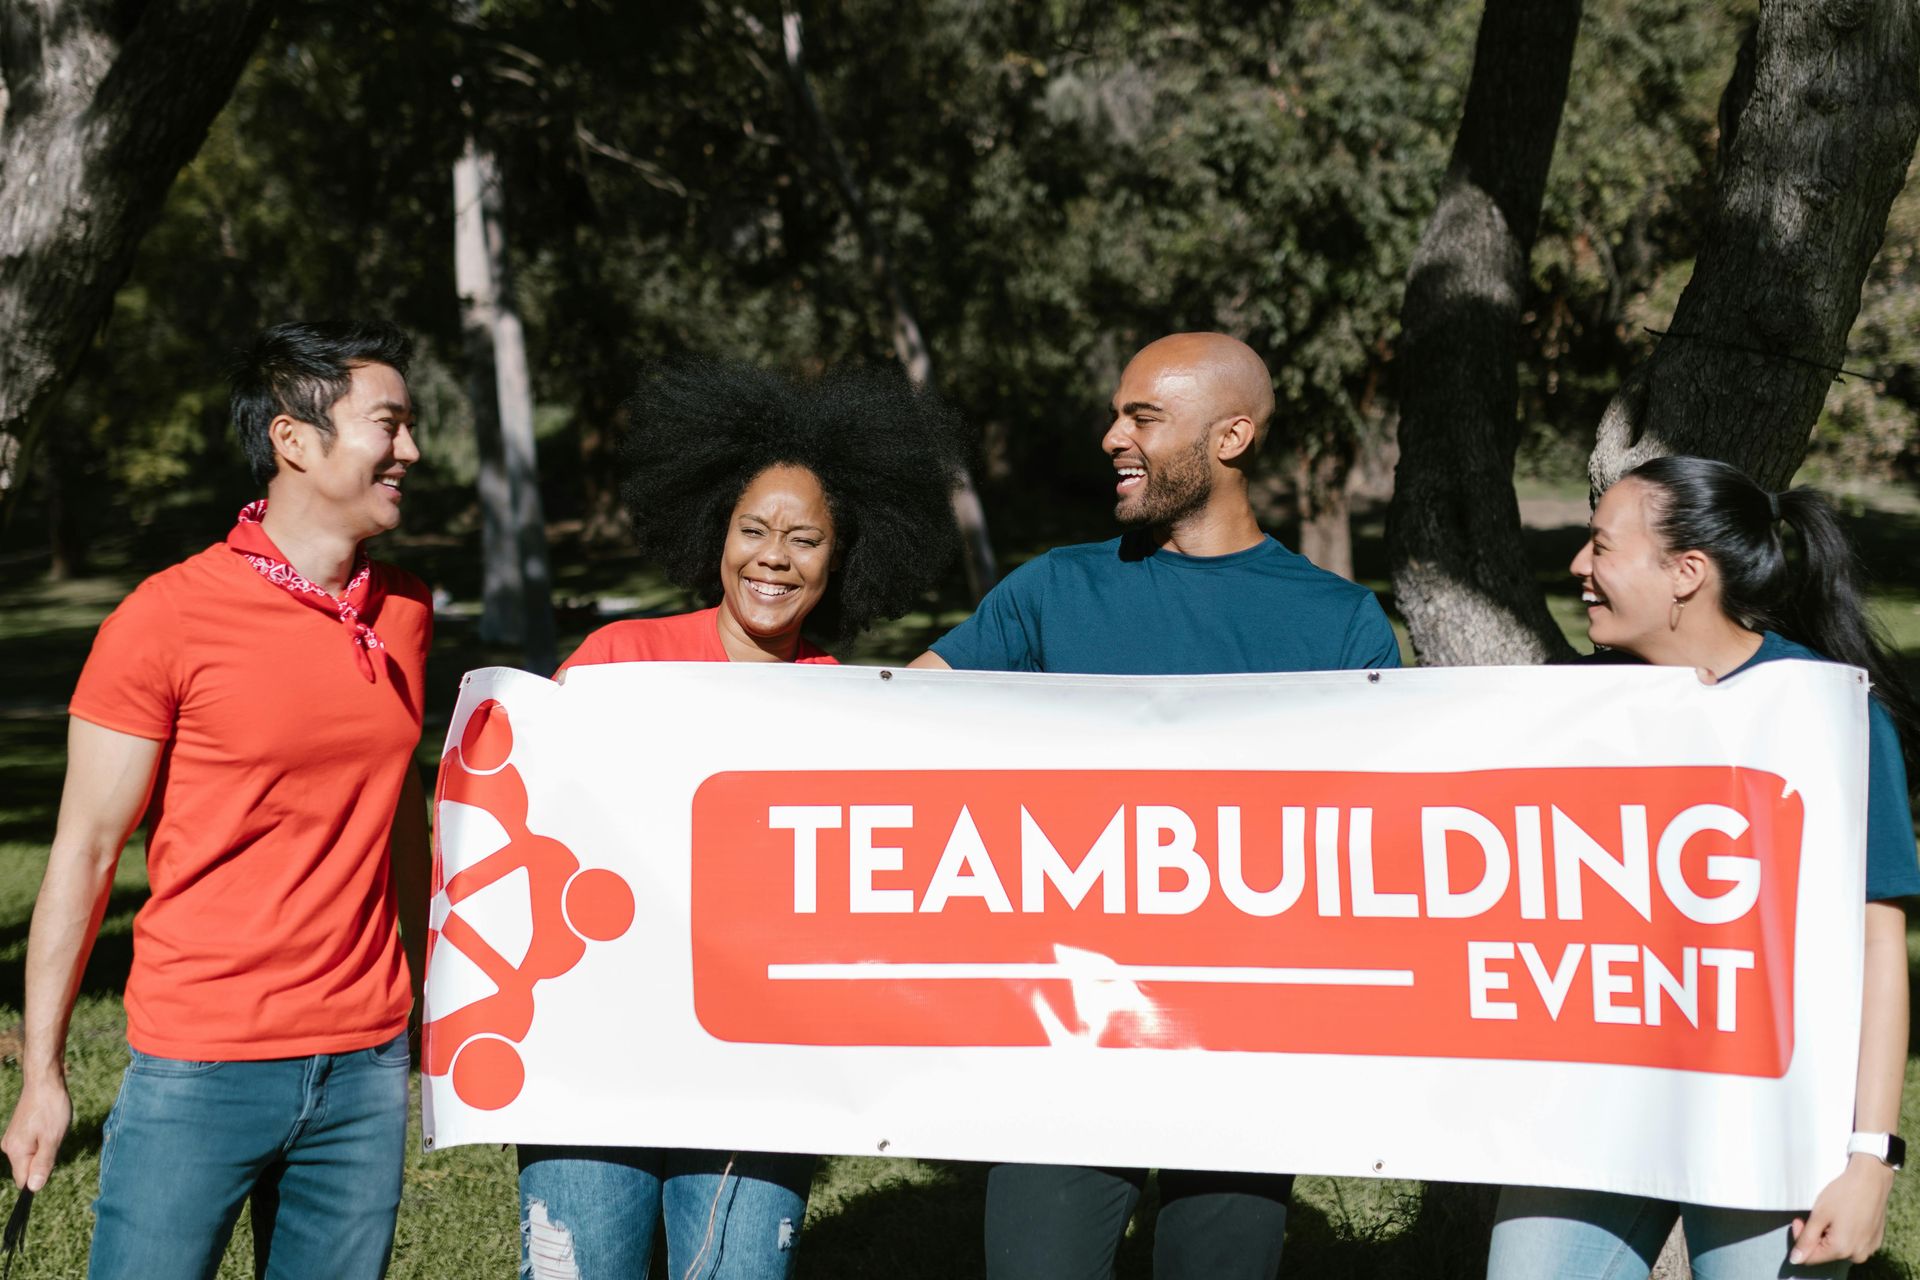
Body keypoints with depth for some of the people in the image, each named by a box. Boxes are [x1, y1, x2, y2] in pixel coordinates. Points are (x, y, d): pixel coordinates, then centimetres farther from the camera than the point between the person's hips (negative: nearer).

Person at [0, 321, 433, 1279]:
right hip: (202, 1070, -4)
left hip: (364, 1066, 5)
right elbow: (84, 852, -5)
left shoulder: (403, 610, 7)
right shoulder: (168, 618, -9)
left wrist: (433, 990, 15)